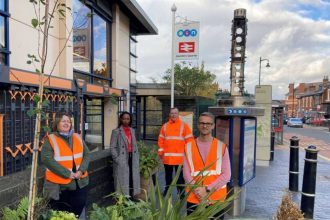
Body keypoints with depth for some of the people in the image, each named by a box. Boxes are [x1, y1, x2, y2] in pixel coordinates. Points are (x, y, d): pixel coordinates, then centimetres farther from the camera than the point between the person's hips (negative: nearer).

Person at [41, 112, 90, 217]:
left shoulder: (77, 137, 9)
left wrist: (81, 170, -12)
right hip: (59, 185, -4)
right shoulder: (50, 139, -7)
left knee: (78, 212, 16)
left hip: (80, 183, 5)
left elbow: (86, 154, 6)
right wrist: (67, 173, -21)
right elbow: (47, 159, -17)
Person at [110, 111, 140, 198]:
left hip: (132, 159, 5)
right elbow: (112, 147, -7)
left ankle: (131, 198, 21)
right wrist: (117, 159, -14)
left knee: (133, 180, 9)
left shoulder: (132, 131, 12)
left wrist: (137, 158, 8)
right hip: (122, 161, -5)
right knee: (123, 181, 1)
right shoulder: (116, 131, -5)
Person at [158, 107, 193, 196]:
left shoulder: (184, 125, -1)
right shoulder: (165, 126, 9)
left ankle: (181, 193, 13)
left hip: (179, 157, -3)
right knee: (168, 176, 17)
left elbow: (189, 140, -3)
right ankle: (167, 191, 31)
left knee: (179, 176, 3)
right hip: (167, 157, 4)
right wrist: (161, 152, 3)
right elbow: (161, 140, 10)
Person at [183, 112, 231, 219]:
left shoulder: (221, 147, -1)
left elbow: (226, 174, -6)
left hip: (216, 199, 0)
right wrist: (198, 190, -14)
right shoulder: (189, 147, 2)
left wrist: (207, 189, -13)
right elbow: (186, 173, -1)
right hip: (193, 198, 1)